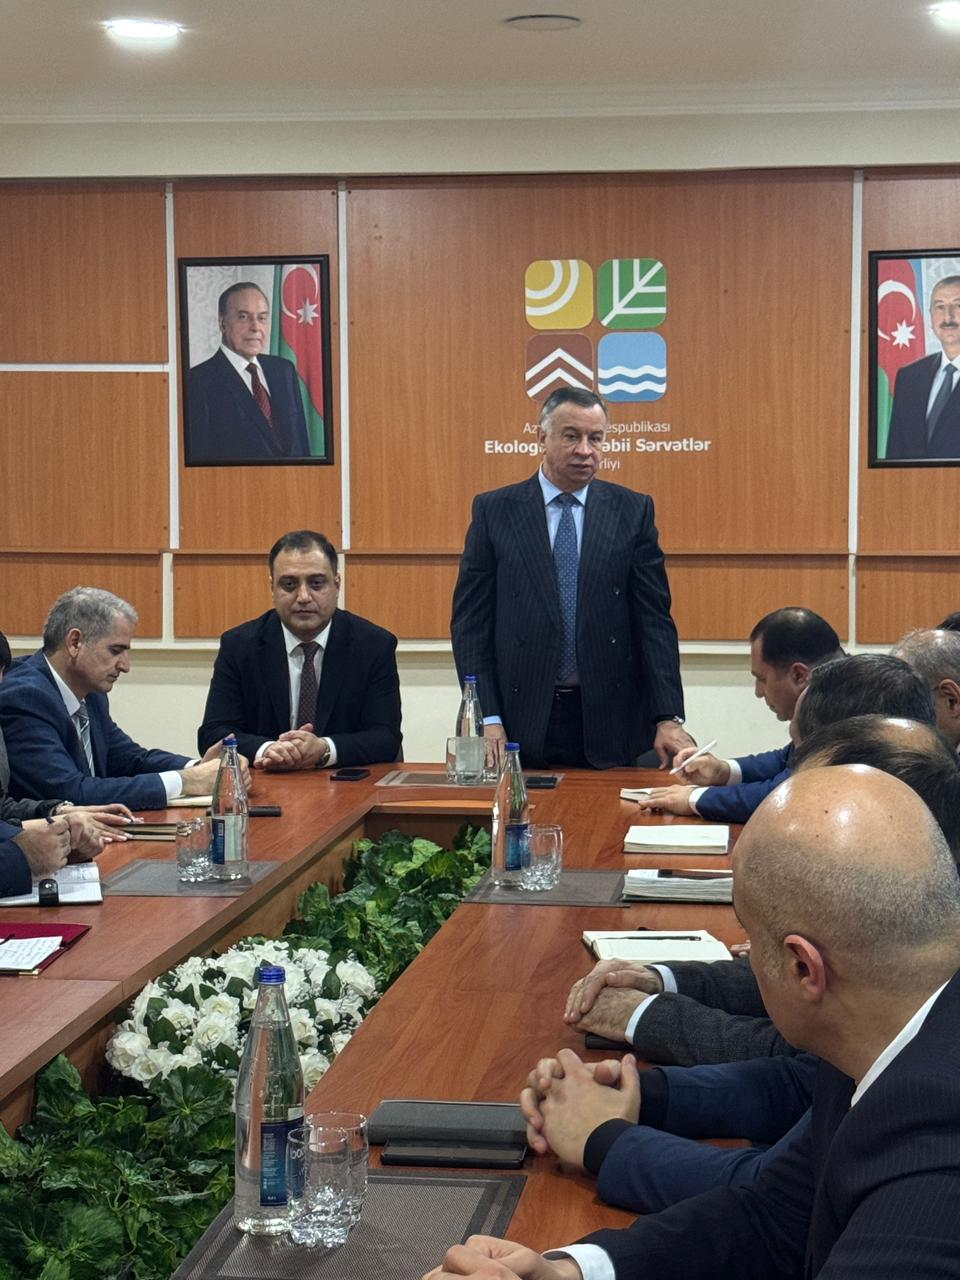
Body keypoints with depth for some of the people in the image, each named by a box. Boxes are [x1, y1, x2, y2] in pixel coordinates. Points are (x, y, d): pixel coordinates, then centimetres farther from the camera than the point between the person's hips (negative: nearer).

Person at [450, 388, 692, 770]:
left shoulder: (632, 511, 5)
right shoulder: (494, 510, 3)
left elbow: (654, 618, 1)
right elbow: (470, 620, 1)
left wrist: (669, 718, -9)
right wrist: (487, 719, -8)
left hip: (610, 724, 1)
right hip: (521, 722, -1)